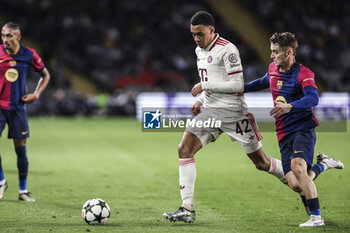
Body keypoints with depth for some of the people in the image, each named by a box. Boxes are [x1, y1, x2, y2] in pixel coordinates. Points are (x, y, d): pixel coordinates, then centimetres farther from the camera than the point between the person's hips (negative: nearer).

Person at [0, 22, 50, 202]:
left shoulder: (29, 55, -3)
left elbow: (45, 75, 13)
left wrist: (36, 94, 0)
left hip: (18, 107, 0)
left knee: (20, 148, 3)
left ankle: (23, 190, 15)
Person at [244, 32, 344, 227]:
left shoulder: (303, 73, -10)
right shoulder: (273, 69, 12)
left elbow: (313, 98, -27)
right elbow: (264, 82, 37)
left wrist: (290, 106, -43)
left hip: (303, 128, -6)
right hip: (284, 134, 6)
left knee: (297, 167, -31)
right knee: (295, 184, -9)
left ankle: (316, 217, -25)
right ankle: (322, 165, 22)